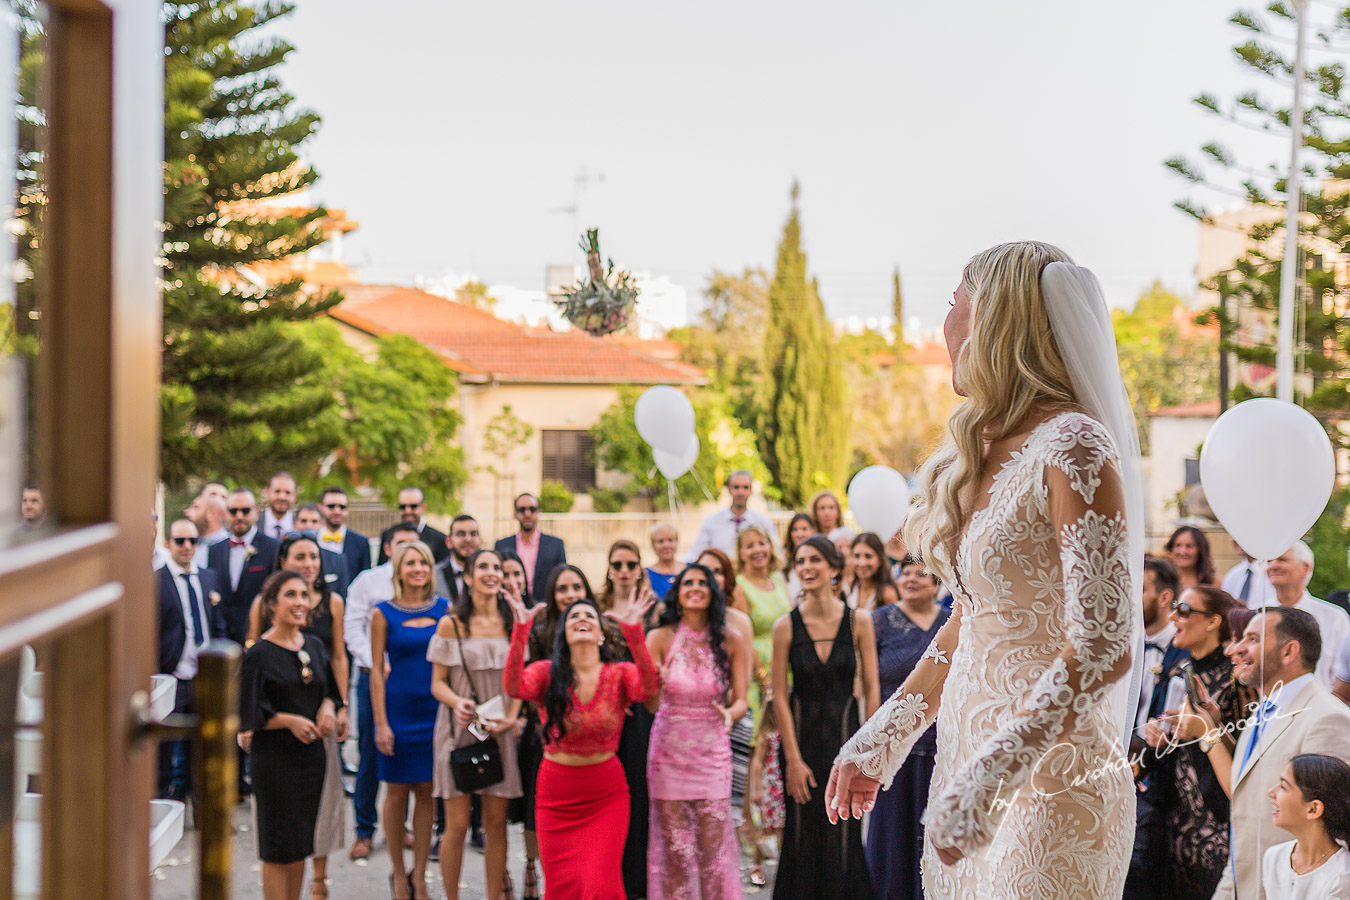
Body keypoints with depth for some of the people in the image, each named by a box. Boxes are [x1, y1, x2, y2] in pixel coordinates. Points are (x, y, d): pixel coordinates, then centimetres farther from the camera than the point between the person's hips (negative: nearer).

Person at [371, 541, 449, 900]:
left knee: (427, 791, 5)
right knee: (397, 791, 5)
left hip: (435, 709, 2)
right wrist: (381, 723, -8)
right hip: (398, 709, -2)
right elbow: (376, 670, -2)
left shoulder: (444, 608, 5)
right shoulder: (384, 613, -2)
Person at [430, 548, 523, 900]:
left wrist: (511, 718, -5)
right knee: (458, 824, -4)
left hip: (500, 731, 3)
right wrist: (457, 702, -20)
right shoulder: (451, 624, -1)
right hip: (460, 729, -3)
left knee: (496, 821, 3)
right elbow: (438, 683, 0)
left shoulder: (511, 623, 8)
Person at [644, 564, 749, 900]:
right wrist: (657, 684, -27)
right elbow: (651, 704, -5)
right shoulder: (660, 638, -3)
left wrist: (730, 714, -21)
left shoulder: (732, 640, -1)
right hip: (669, 749, 0)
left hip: (712, 750, 0)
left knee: (713, 845, -1)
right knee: (674, 847, 3)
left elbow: (741, 699, 1)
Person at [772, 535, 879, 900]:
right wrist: (793, 758, -8)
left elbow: (871, 690, -1)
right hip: (802, 736, 0)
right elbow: (779, 696, -3)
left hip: (845, 733, 0)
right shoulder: (786, 626, -4)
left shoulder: (858, 622, -3)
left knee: (843, 838, 2)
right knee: (803, 839, 3)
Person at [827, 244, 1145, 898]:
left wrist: (988, 778, -24)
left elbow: (1102, 652, -21)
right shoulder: (986, 449, 10)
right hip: (967, 757, 8)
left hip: (1050, 779, -8)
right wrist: (883, 737, 15)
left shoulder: (1072, 449, -16)